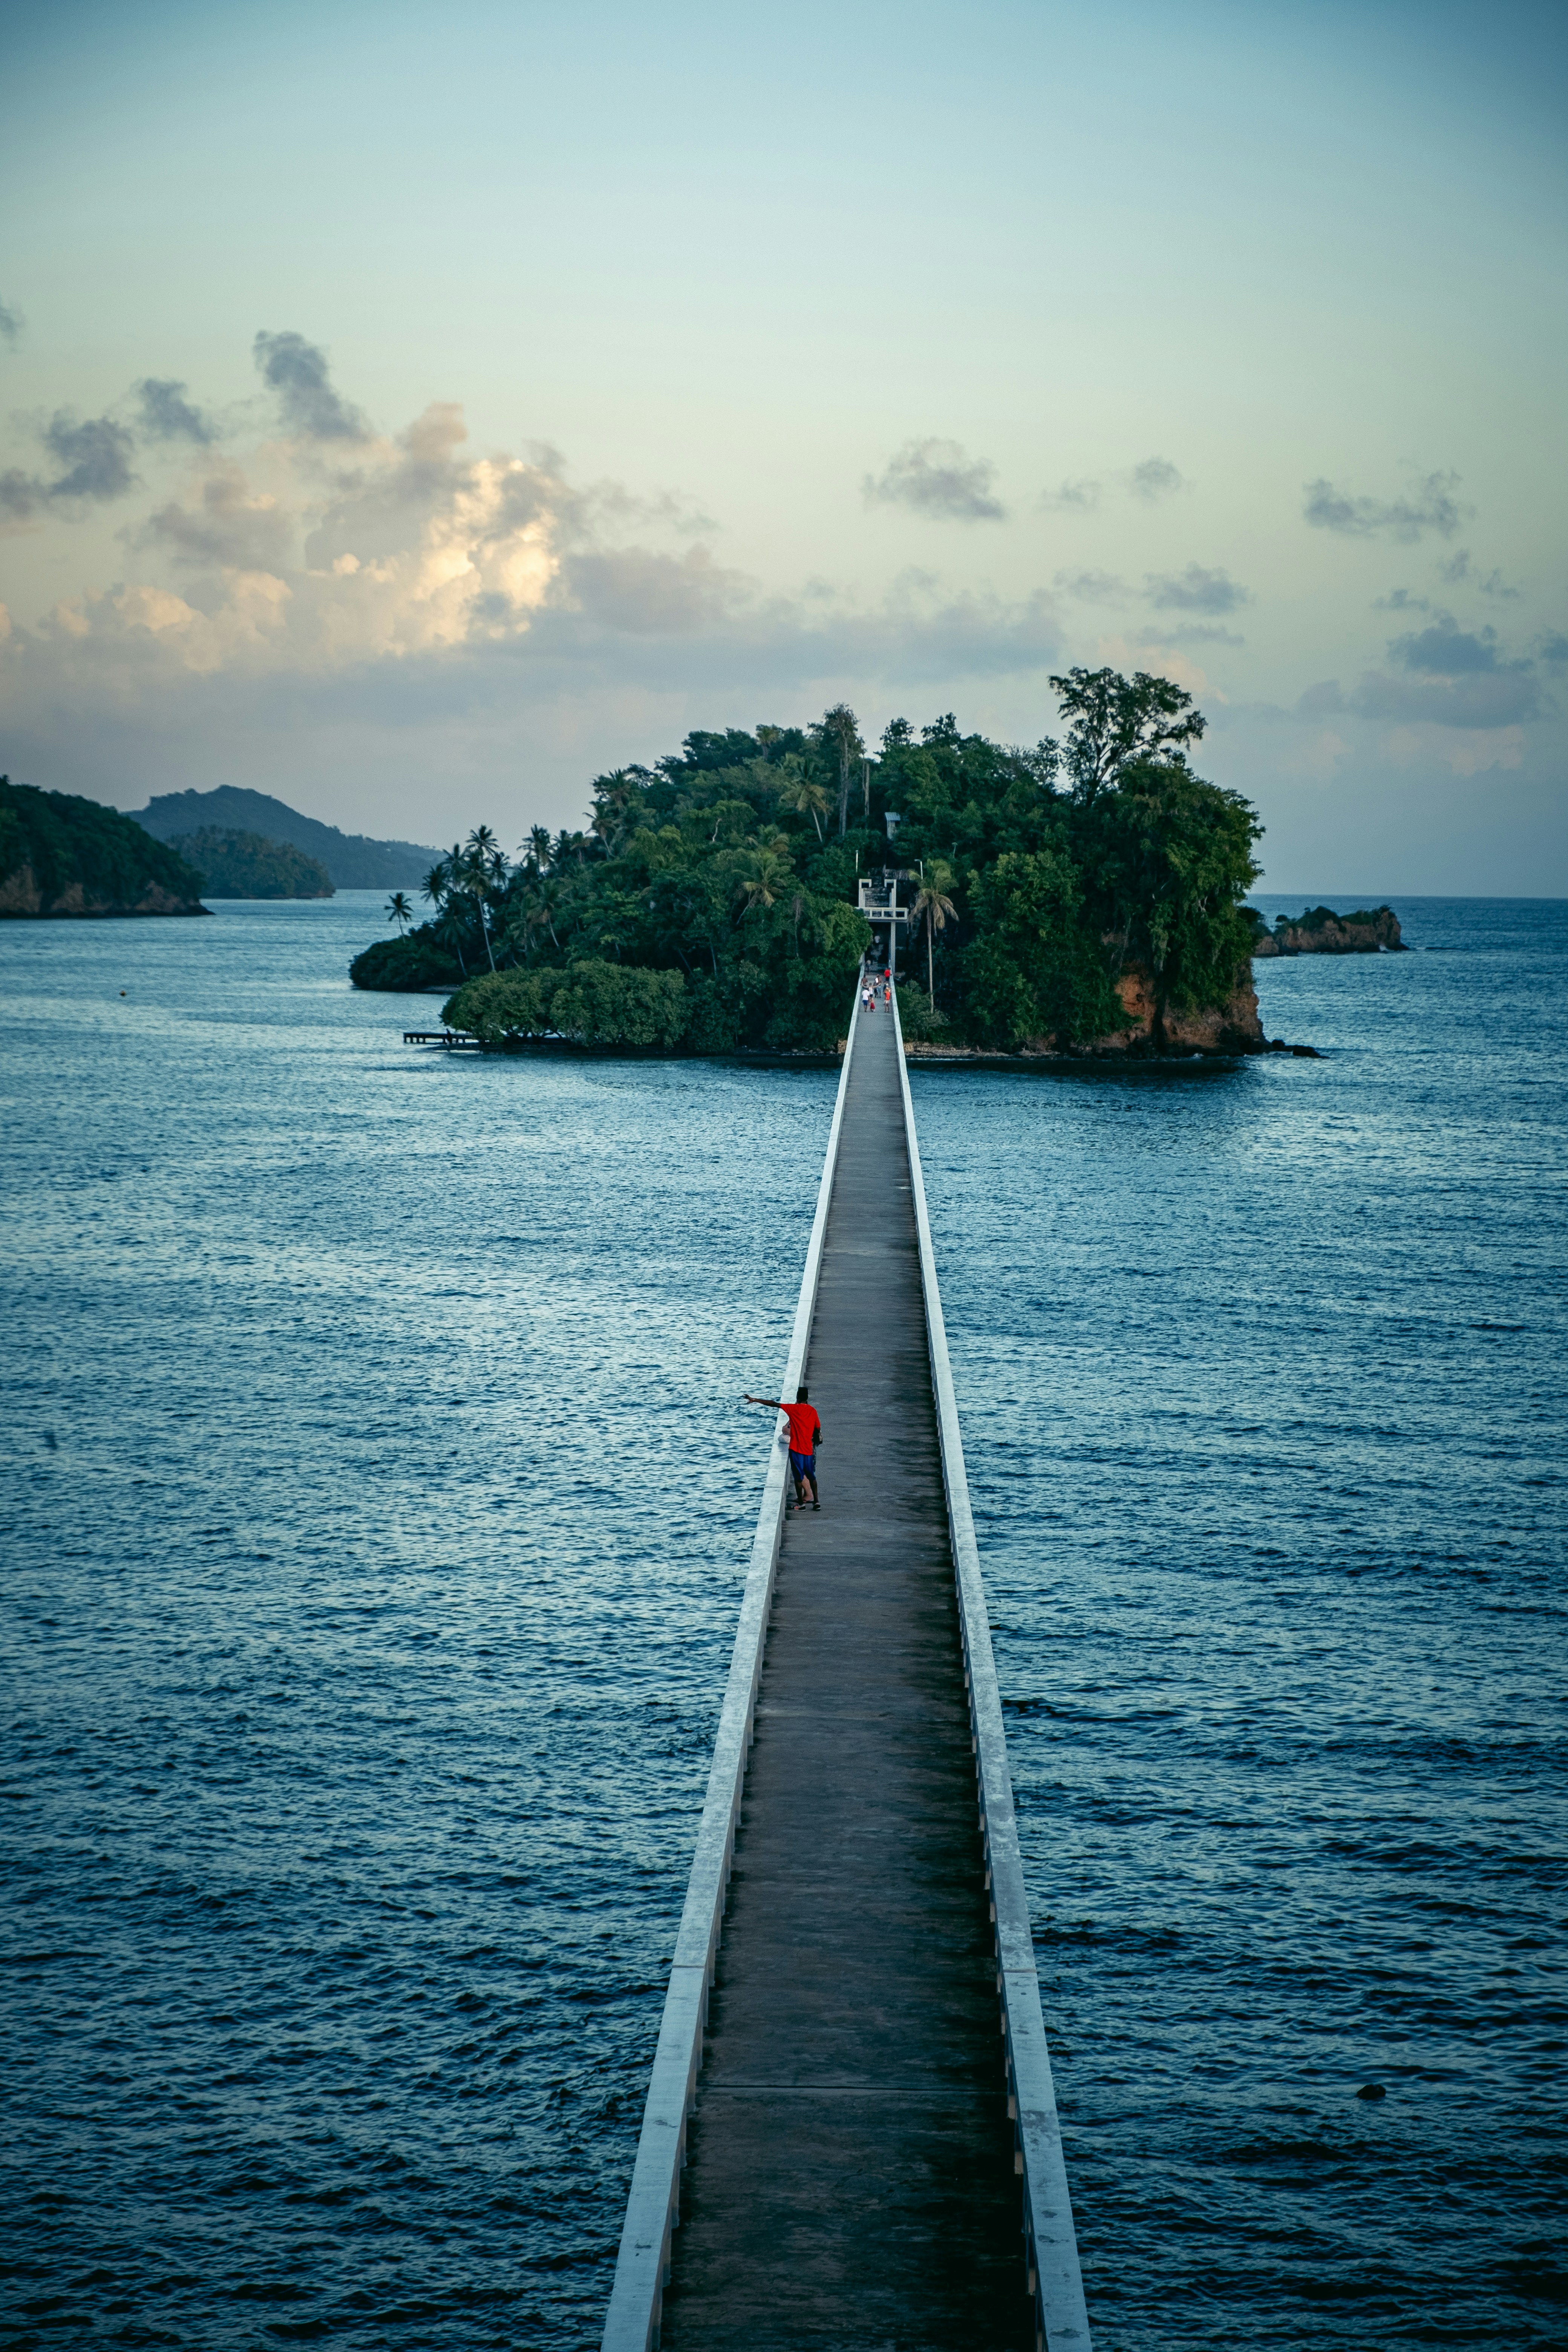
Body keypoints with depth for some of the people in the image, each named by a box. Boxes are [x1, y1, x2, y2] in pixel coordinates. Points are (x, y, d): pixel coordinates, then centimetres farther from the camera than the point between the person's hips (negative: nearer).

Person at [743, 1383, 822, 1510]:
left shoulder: (794, 1409, -8)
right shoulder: (813, 1411, 4)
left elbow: (774, 1404, -10)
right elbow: (818, 1429, 11)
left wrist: (755, 1400, -8)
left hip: (796, 1448, -4)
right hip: (809, 1449, 4)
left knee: (798, 1477, 4)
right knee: (811, 1476, 14)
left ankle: (801, 1503, 7)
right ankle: (816, 1502, 13)